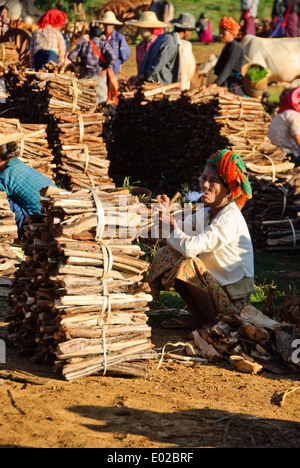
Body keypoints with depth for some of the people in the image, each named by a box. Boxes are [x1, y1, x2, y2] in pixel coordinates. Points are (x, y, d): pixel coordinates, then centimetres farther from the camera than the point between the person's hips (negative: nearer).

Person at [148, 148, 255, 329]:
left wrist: (170, 222, -16)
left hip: (234, 297, -9)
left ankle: (214, 321, -8)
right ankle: (198, 316, 7)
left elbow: (190, 247, -32)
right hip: (216, 283, 9)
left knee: (187, 265, -28)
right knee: (168, 255, 2)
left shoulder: (229, 219, -24)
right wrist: (168, 215, -14)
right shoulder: (207, 212, 5)